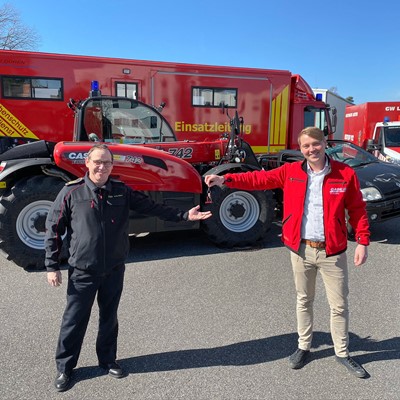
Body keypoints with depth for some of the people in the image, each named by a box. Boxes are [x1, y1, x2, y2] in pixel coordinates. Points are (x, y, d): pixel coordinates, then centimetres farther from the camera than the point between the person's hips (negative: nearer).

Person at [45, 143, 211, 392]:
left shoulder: (122, 192, 1)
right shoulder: (72, 192, -8)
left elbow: (153, 208, 2)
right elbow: (54, 229, -4)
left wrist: (184, 215, -4)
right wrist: (52, 266, -5)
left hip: (114, 270, 3)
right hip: (82, 272, -2)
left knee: (109, 317, 17)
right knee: (74, 320, 9)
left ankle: (108, 360, 38)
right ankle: (64, 368, 30)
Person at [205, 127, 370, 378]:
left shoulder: (345, 174, -5)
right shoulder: (291, 172, -1)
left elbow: (357, 210, 0)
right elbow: (259, 179, -2)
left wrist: (362, 242, -6)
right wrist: (226, 180, -10)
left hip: (332, 252, -1)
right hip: (301, 249, 1)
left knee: (339, 305, 11)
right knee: (304, 301, 17)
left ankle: (343, 353, 32)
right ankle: (304, 347, 36)